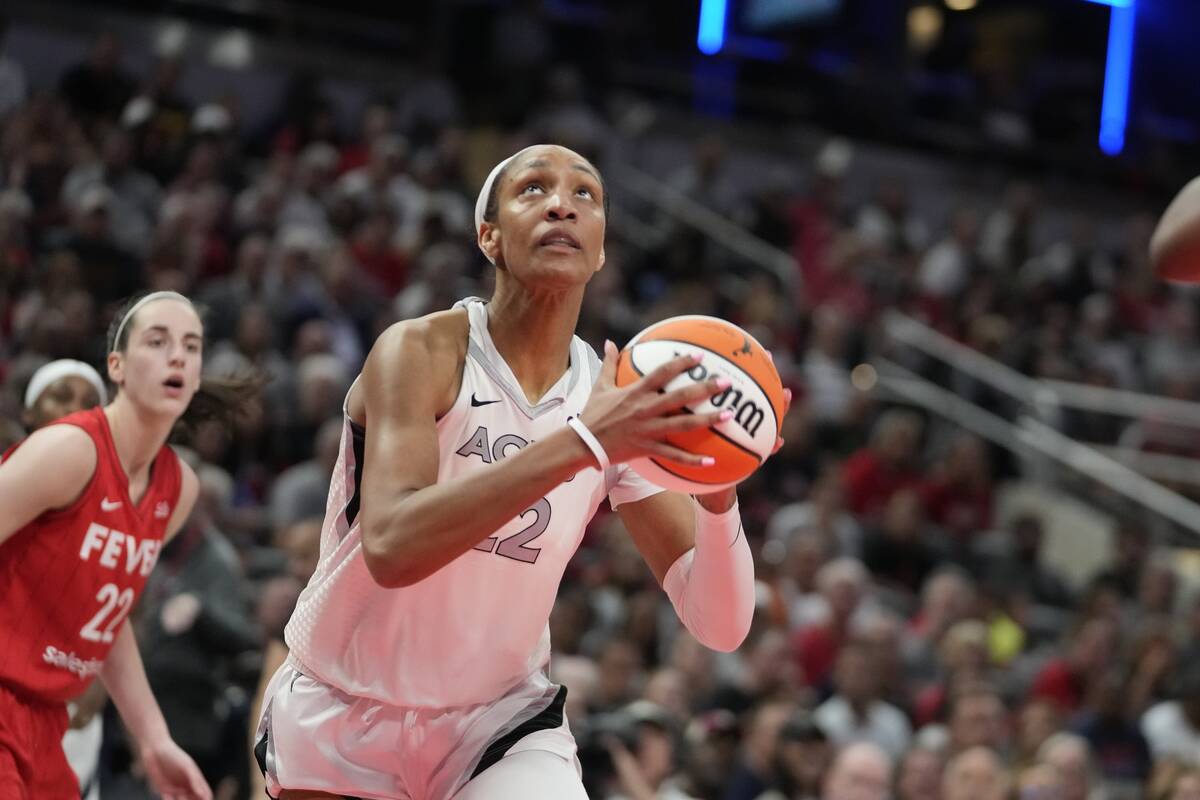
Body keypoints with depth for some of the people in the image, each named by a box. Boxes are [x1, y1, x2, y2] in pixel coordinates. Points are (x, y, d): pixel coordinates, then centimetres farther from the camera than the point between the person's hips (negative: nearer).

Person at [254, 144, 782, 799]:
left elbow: (717, 626, -10)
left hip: (500, 719, 2)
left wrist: (718, 494, -31)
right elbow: (391, 546, -35)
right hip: (340, 719, -2)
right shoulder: (420, 352, -18)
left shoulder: (623, 402, -6)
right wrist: (579, 443, -43)